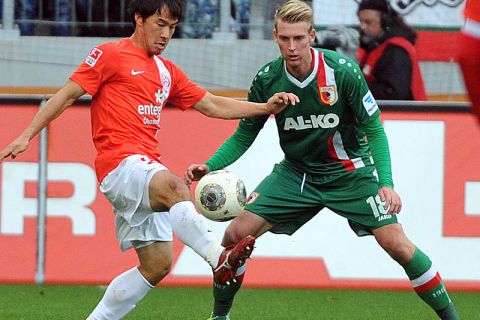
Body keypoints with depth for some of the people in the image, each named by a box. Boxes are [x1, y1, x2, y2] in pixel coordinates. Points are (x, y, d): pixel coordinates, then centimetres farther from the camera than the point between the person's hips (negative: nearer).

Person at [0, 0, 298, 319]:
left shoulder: (167, 71, 23)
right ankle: (219, 258, -56)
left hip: (148, 169, 9)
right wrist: (27, 135, -5)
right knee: (173, 186, -38)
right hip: (119, 163, -8)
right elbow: (68, 94, 1)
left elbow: (213, 106, 24)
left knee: (157, 265, 2)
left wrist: (265, 107, 13)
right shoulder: (111, 54, 3)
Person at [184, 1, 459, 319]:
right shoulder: (267, 79, -12)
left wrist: (386, 182, -25)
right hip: (296, 172, 3)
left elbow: (374, 130, -13)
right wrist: (210, 166, -17)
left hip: (349, 171, -3)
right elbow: (244, 135, -1)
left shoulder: (343, 71, -21)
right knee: (236, 235, -10)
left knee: (398, 246, -14)